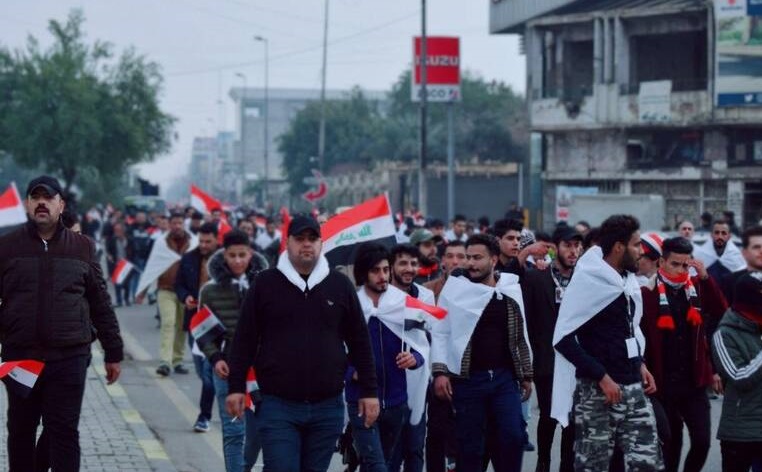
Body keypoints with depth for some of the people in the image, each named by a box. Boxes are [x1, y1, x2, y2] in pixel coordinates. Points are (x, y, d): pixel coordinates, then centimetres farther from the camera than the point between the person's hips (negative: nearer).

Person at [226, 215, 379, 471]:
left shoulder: (340, 285, 7)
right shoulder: (266, 283, 3)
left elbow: (359, 342, 10)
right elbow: (245, 339, 5)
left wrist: (369, 391, 7)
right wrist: (236, 387, 0)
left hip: (327, 409, 2)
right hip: (277, 405, -2)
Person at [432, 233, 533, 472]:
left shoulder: (512, 289, 6)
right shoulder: (454, 289, -2)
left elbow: (521, 335, 13)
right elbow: (440, 333, -1)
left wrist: (526, 374, 13)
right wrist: (440, 371, -10)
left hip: (505, 377, 2)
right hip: (467, 379, -2)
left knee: (514, 436, -8)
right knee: (470, 444, 3)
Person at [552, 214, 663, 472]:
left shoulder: (628, 279, 11)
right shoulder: (587, 281, -12)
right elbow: (563, 338, -16)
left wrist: (639, 364, 10)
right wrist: (601, 376, -18)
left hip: (633, 388, 7)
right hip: (596, 391, -7)